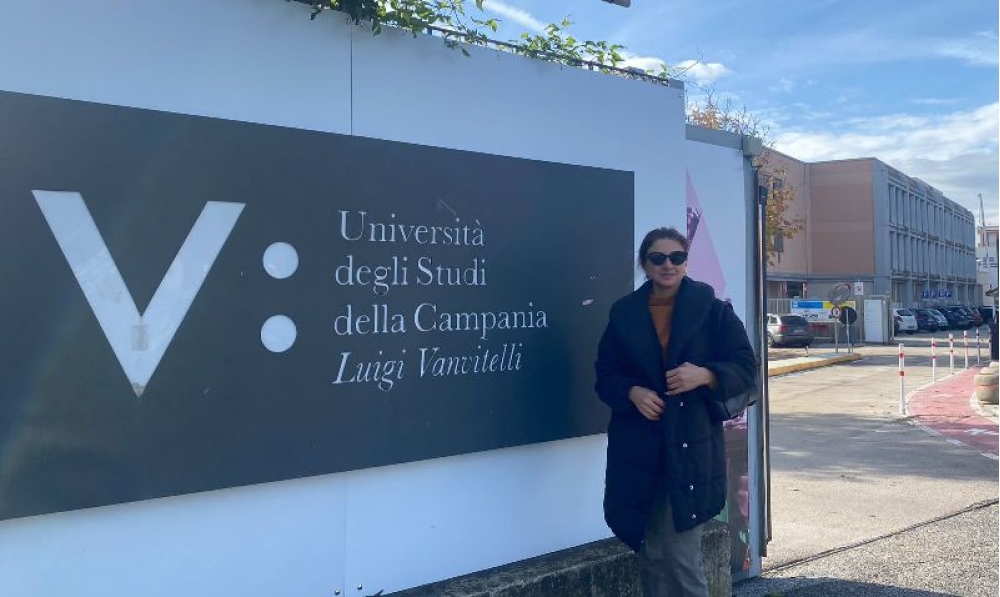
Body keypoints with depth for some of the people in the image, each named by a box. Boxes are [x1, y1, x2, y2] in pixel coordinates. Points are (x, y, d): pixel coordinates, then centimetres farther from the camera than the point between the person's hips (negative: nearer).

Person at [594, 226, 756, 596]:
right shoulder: (624, 313, 6)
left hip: (691, 447, -2)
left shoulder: (712, 310, 1)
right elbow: (605, 374, 9)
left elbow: (746, 367, 0)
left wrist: (706, 375, -19)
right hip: (638, 448, 3)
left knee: (681, 556, -4)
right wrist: (632, 392, -11)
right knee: (651, 554, 10)